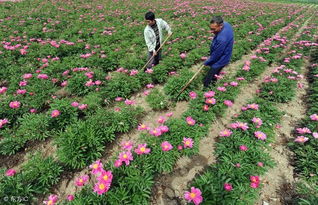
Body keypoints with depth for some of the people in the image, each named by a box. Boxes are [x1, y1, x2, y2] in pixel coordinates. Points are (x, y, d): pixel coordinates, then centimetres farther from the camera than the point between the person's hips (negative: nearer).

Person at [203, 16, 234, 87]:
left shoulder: (222, 39, -41)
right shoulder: (225, 24, -12)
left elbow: (216, 55, -27)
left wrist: (206, 62, -11)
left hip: (219, 61, -9)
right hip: (223, 56, 9)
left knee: (207, 82, 1)